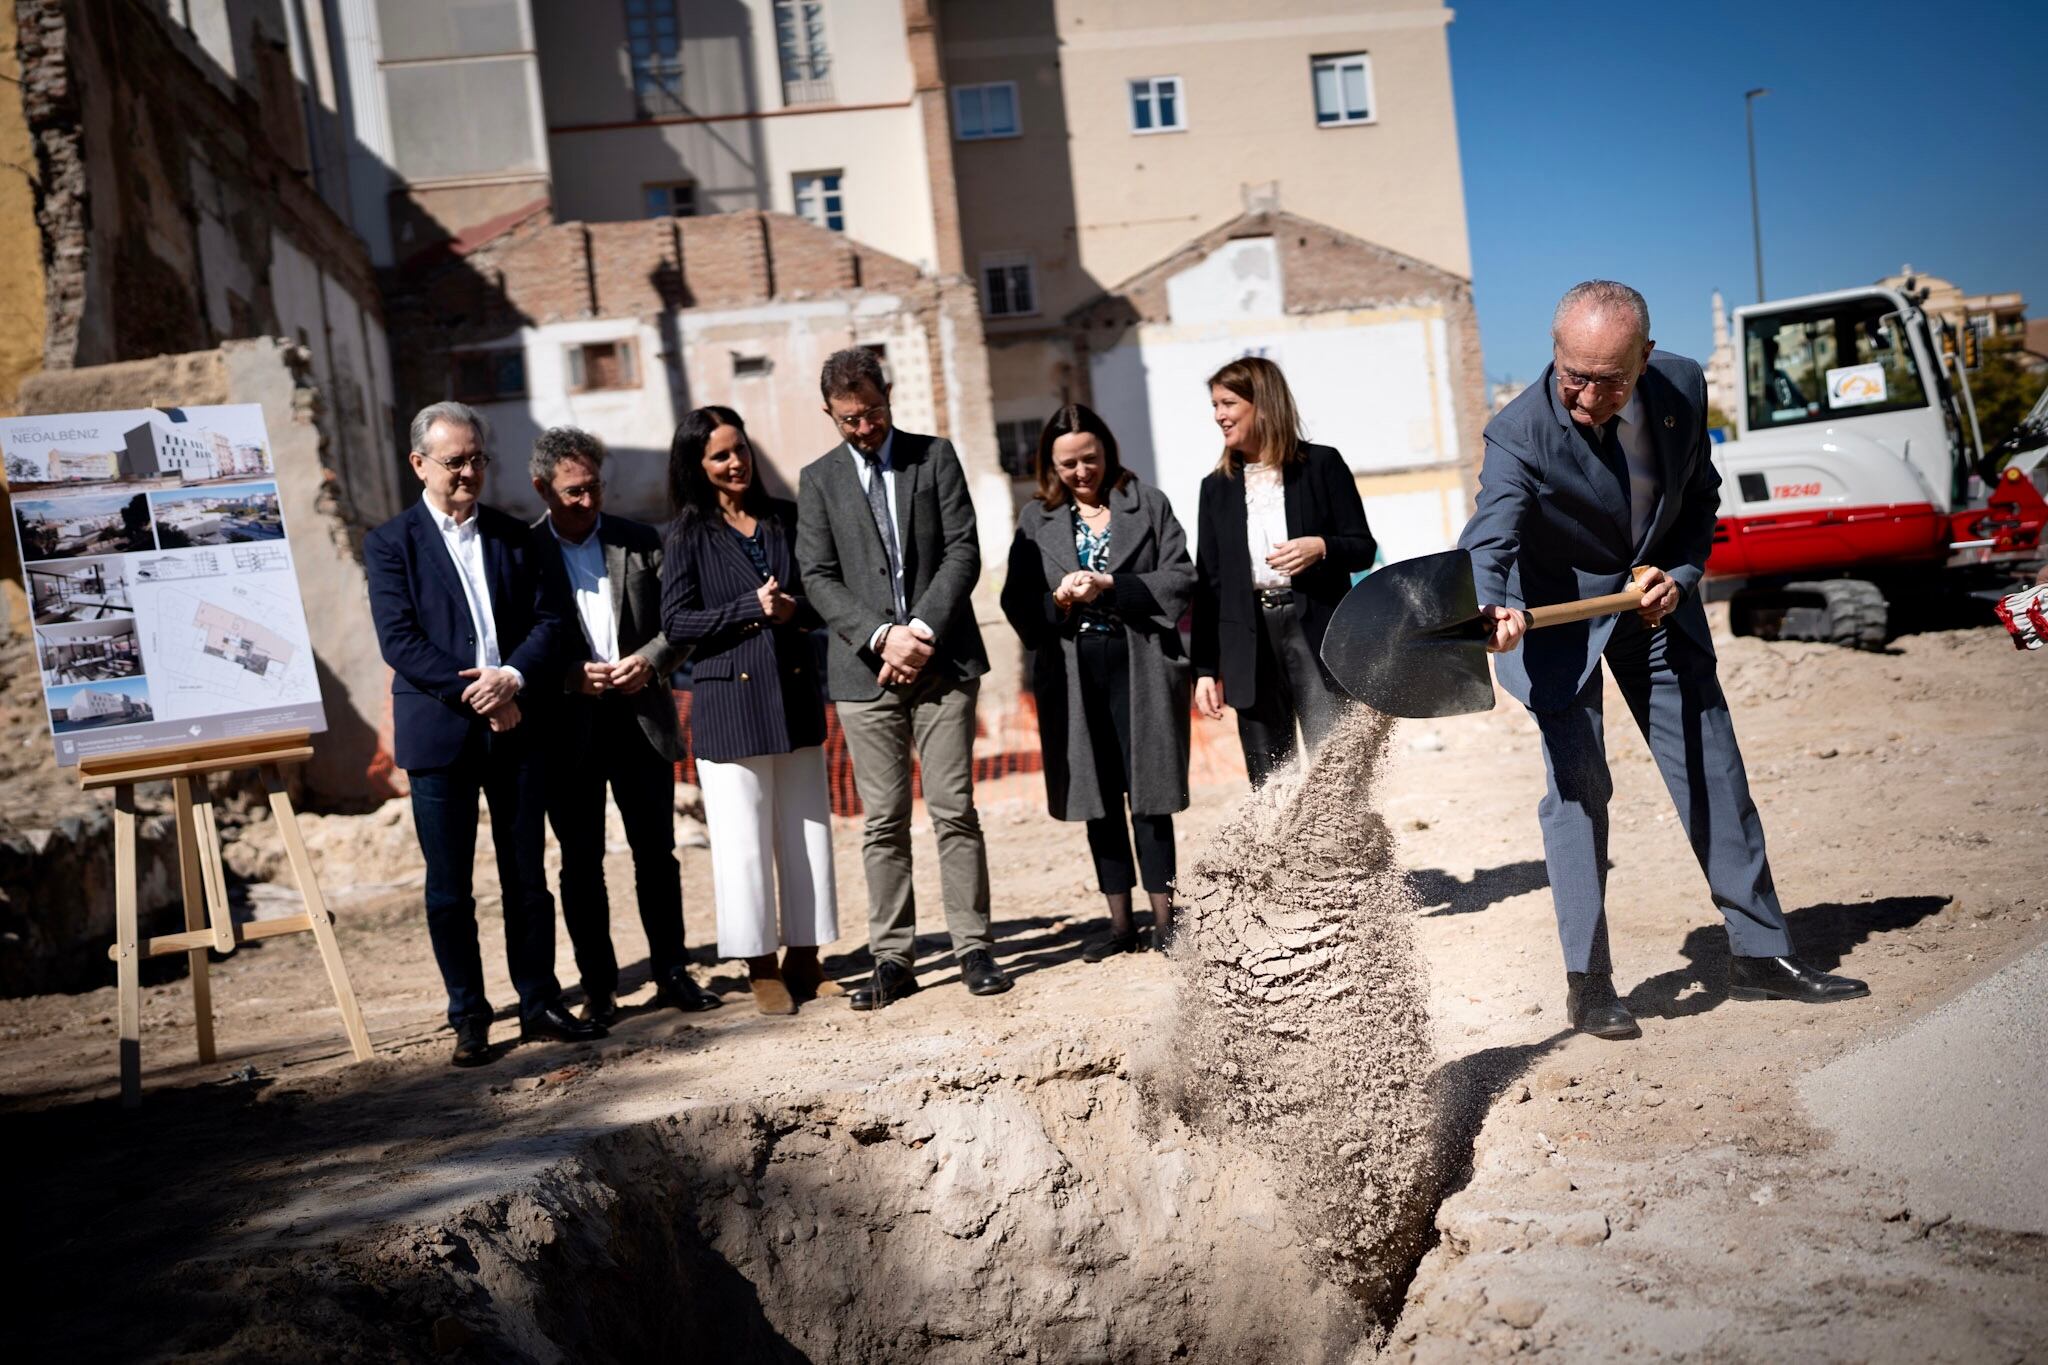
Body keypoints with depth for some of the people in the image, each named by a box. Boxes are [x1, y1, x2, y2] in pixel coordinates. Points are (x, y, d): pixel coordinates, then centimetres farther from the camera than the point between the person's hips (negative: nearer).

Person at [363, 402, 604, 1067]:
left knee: (527, 877, 8)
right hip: (438, 732, -2)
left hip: (516, 729, 3)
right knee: (449, 887, 4)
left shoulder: (517, 537, 12)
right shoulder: (390, 544, 1)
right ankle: (469, 1018, 14)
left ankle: (540, 1004, 17)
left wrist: (512, 676, -13)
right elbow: (400, 640, -8)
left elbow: (554, 620, 4)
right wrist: (476, 695, -14)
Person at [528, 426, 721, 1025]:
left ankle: (673, 972, 18)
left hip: (639, 716, 2)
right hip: (567, 728, -2)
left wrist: (650, 661, -9)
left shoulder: (640, 542, 7)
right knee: (581, 863, 5)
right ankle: (598, 987, 15)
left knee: (657, 853, 7)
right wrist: (571, 676, -15)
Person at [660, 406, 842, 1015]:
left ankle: (804, 961, 17)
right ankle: (763, 970, 10)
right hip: (728, 699, -3)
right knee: (743, 840, -1)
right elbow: (675, 620, -5)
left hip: (795, 693, 3)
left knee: (807, 831, 6)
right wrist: (750, 609, -13)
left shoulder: (784, 519, 10)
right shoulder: (689, 533, 2)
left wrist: (794, 610, -10)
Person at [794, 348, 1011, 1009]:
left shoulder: (935, 457, 8)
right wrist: (881, 636, -12)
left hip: (941, 661, -1)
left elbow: (964, 551, 0)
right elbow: (819, 578, 2)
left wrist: (923, 630, -11)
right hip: (865, 671, 1)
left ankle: (973, 948, 7)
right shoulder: (819, 480, 9)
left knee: (955, 810, -1)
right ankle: (892, 960, 9)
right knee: (883, 822, 3)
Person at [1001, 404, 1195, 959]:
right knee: (1098, 800, 7)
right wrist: (1059, 599, -13)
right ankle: (1120, 923, 16)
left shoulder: (1148, 504, 6)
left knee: (1147, 796, -2)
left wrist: (1110, 588, -14)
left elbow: (1181, 578, -2)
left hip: (1140, 667, -2)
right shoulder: (1036, 518, 11)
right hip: (1072, 675, 2)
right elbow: (1017, 600, 7)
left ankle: (1164, 919, 7)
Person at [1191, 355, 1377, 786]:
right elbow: (1207, 584, 12)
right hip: (1249, 645, 3)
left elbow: (1364, 549, 4)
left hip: (1316, 635, -3)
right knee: (1269, 787, 4)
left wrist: (1321, 548, -18)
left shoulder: (1321, 465, 5)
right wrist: (1205, 668, 7)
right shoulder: (1217, 488, 13)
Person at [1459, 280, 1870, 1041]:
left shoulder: (1682, 387, -11)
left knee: (1714, 776, 7)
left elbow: (1701, 498, 6)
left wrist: (1682, 574, -10)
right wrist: (1491, 612, -62)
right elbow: (1491, 535, -42)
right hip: (1560, 615, -4)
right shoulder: (1520, 432, -26)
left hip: (1658, 603, 5)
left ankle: (1759, 955, 21)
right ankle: (1587, 983, 3)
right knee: (1578, 787, -8)